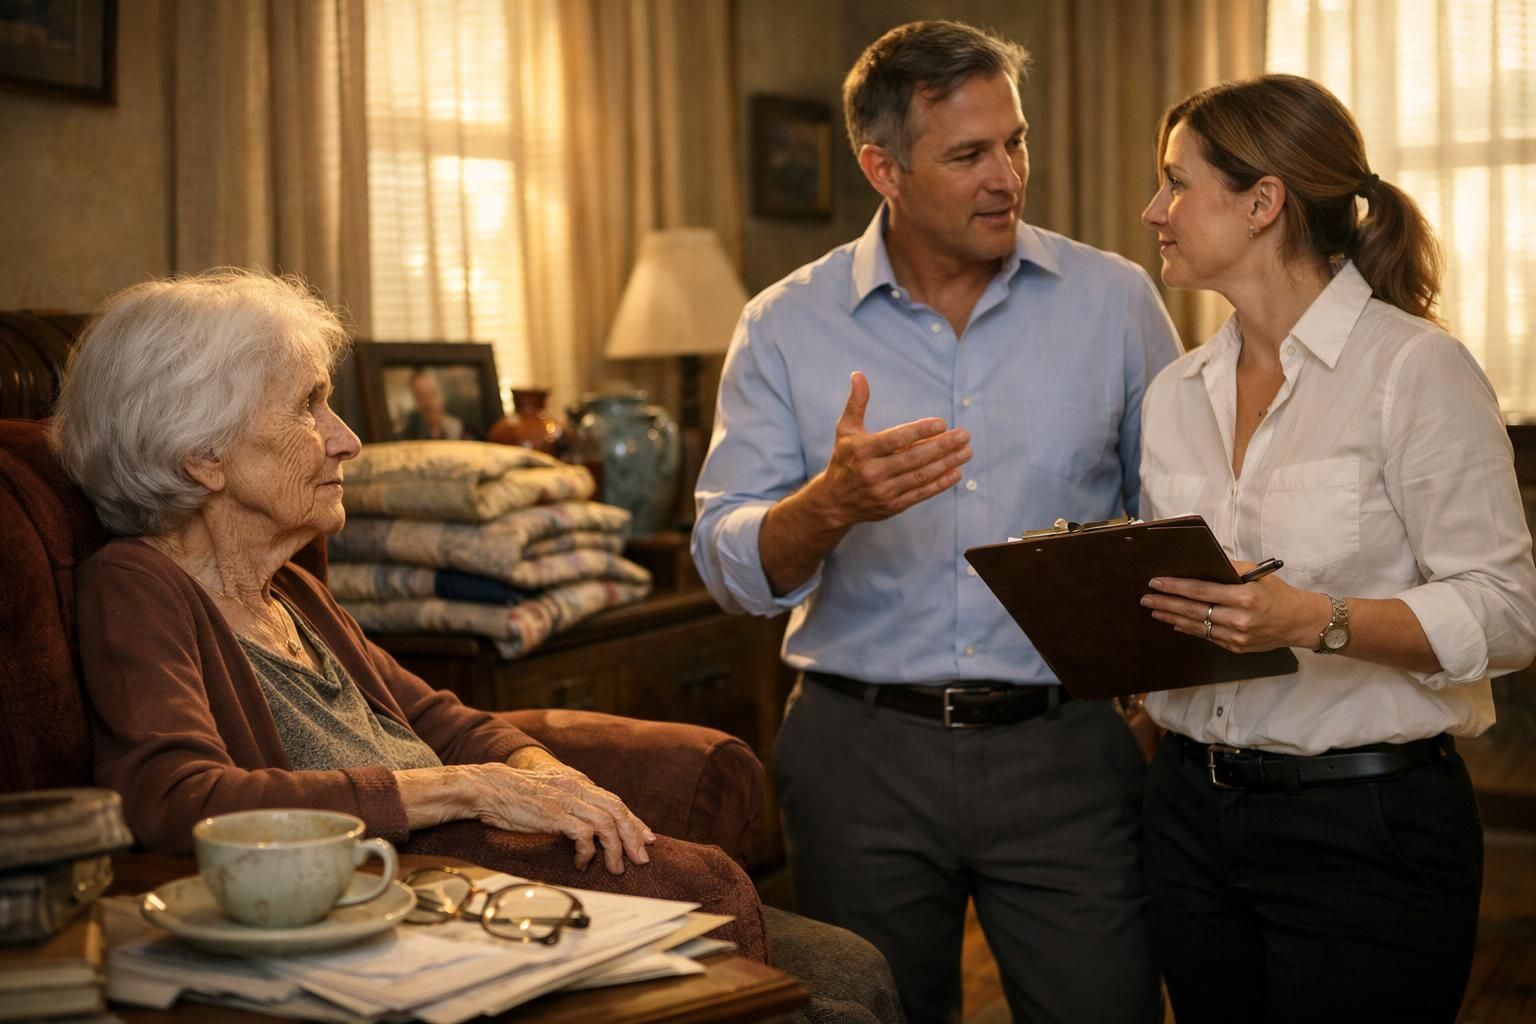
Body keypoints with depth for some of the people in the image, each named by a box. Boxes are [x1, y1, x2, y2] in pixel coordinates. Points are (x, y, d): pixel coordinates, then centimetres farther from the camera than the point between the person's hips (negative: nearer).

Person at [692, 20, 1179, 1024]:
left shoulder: (1116, 300, 1)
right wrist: (833, 502, -26)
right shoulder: (786, 327, 0)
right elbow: (731, 565, -6)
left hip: (1062, 749, 0)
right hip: (861, 751, 0)